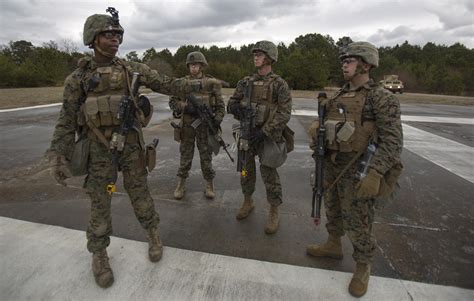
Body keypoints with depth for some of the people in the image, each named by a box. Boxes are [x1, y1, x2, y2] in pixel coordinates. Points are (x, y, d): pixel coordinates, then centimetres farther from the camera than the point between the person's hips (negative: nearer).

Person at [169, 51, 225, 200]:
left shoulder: (211, 82, 3)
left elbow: (220, 105, 4)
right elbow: (172, 101, 4)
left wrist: (217, 119, -11)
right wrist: (185, 107, -15)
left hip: (205, 125, -1)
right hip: (187, 125, 1)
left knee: (206, 156, 6)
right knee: (185, 156, 8)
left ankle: (209, 186, 19)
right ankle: (181, 185, 21)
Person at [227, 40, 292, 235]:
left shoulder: (279, 84, -7)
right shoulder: (246, 82, 7)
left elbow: (284, 113, -13)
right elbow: (231, 103, 11)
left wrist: (264, 132, -21)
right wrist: (237, 108, -15)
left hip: (267, 137, -4)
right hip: (246, 134, 5)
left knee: (269, 176, 2)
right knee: (246, 172, 15)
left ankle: (274, 213, 19)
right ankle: (248, 202, 36)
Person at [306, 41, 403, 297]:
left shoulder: (381, 98, -12)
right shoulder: (340, 96, 9)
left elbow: (393, 141, -18)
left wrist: (373, 173, -27)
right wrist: (317, 134, -3)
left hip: (358, 171, -7)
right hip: (333, 165, 7)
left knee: (358, 223, 4)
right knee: (333, 209, 21)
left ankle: (362, 268, 27)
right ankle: (333, 246, 44)